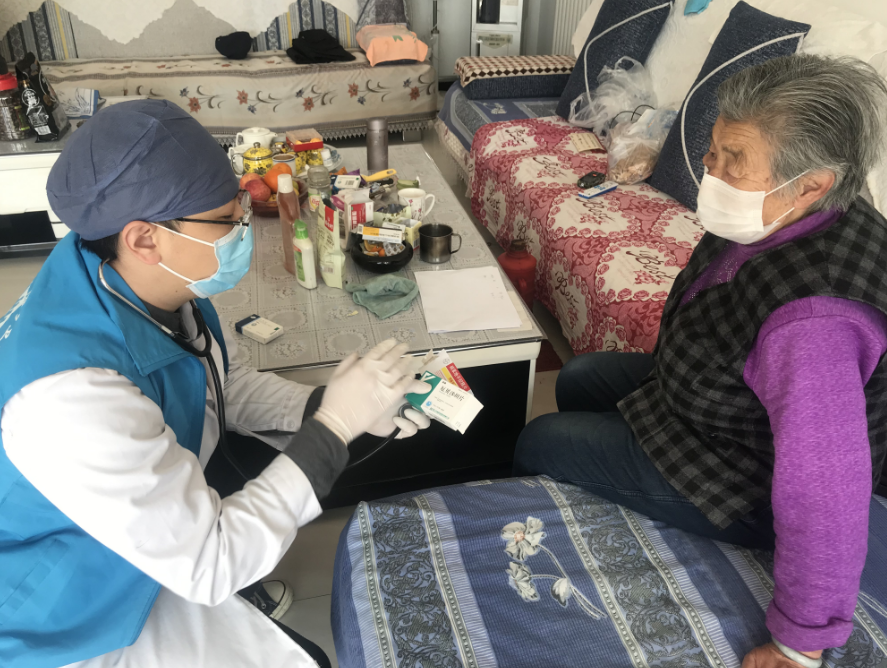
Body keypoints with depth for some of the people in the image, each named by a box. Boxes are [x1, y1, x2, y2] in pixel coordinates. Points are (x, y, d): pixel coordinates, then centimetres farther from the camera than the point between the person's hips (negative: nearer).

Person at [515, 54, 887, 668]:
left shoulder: (811, 320, -43)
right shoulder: (785, 219, -14)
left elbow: (824, 496, -39)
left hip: (740, 487, -8)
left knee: (539, 445, 2)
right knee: (578, 380, 22)